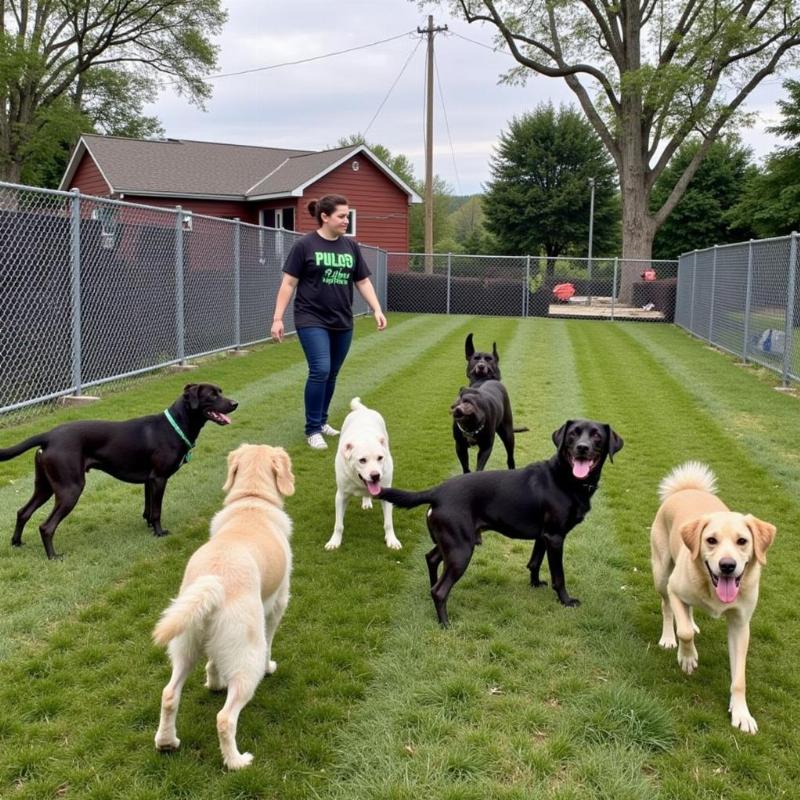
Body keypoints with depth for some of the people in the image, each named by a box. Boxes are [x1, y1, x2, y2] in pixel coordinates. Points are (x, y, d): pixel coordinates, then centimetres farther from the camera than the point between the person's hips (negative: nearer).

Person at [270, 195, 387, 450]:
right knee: (320, 370, -15)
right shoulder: (305, 245, -6)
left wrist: (377, 309, 2)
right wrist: (277, 318, -8)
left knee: (332, 374, 10)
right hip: (312, 320, -5)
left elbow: (363, 281, 13)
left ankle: (321, 421, 27)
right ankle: (312, 430, -4)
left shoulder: (351, 246, 7)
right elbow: (288, 283, -5)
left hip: (342, 323, 5)